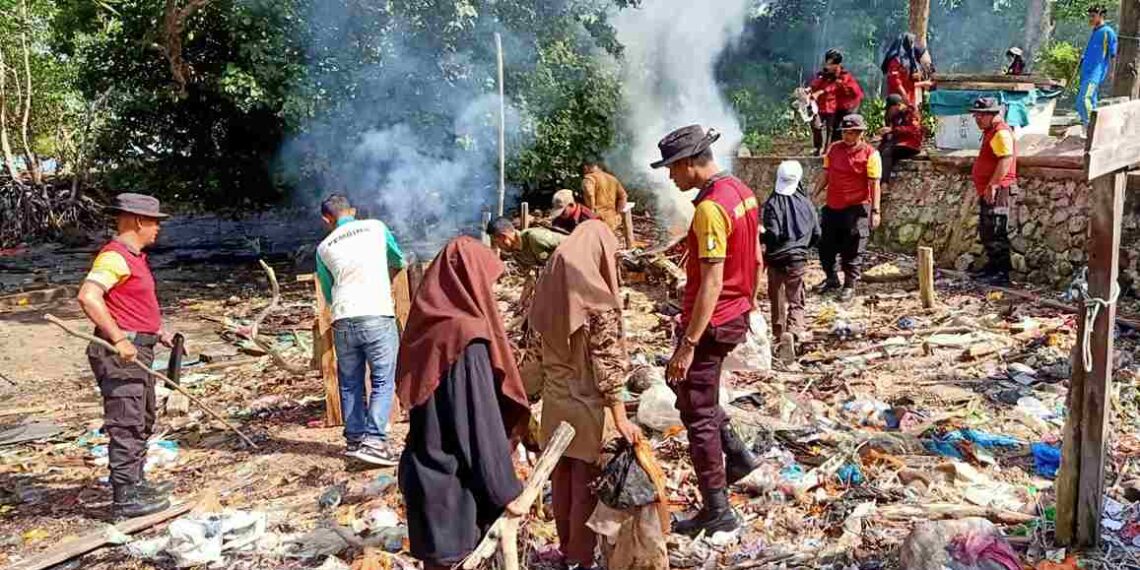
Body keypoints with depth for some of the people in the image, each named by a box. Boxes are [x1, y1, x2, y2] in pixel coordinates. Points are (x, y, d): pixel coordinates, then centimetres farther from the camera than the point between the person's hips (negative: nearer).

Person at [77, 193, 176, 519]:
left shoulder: (133, 256, 16)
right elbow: (88, 296, -29)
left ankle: (136, 484, 32)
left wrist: (158, 332, 22)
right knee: (127, 425, -6)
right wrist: (119, 339, -30)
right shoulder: (114, 256, -16)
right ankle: (125, 499, 0)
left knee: (142, 422, 20)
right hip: (121, 354, -11)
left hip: (137, 350, 11)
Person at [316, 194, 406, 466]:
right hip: (377, 317, -3)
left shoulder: (324, 248, 12)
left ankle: (354, 438, 22)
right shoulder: (375, 227, 9)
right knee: (383, 382, 2)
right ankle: (374, 441, -6)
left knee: (350, 384, 15)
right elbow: (399, 262, 25)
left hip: (343, 320, 3)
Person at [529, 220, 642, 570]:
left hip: (555, 402, 6)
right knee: (586, 485, 10)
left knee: (562, 478, 19)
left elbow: (549, 350, 6)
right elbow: (608, 366, -20)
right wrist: (621, 419, -14)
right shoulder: (598, 303, -21)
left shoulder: (550, 290, -3)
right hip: (587, 408, -6)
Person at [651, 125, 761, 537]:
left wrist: (688, 344, -25)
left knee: (697, 413, 2)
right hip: (735, 315, 10)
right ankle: (736, 453, 26)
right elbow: (756, 260, 14)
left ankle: (717, 511, 12)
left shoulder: (710, 209, -23)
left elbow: (711, 284, -27)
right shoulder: (742, 192, 6)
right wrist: (748, 306, 25)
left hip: (710, 322, -10)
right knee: (689, 388, 27)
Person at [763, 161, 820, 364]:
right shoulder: (805, 203, -2)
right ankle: (794, 330, -18)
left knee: (778, 300, 13)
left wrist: (762, 240, 2)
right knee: (796, 301, 6)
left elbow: (772, 234, -18)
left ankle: (780, 335, 21)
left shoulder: (772, 203, -13)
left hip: (776, 259, -1)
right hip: (798, 259, 2)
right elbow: (816, 234, 5)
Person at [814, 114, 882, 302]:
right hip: (832, 207, 5)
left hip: (856, 209, -5)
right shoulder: (834, 149, 7)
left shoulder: (870, 154, -8)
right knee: (825, 245, 12)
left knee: (852, 250, 2)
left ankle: (850, 286, 14)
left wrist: (875, 211, -15)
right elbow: (825, 175, 13)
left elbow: (874, 185, -11)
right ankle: (832, 279, 30)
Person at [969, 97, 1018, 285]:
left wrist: (992, 185, -28)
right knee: (986, 233, 16)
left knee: (996, 234, -11)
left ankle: (1002, 273, -8)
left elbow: (1007, 159, -25)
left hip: (998, 191, -11)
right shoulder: (990, 132, 20)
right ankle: (992, 269, 24)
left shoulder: (1001, 132, -13)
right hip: (989, 192, 11)